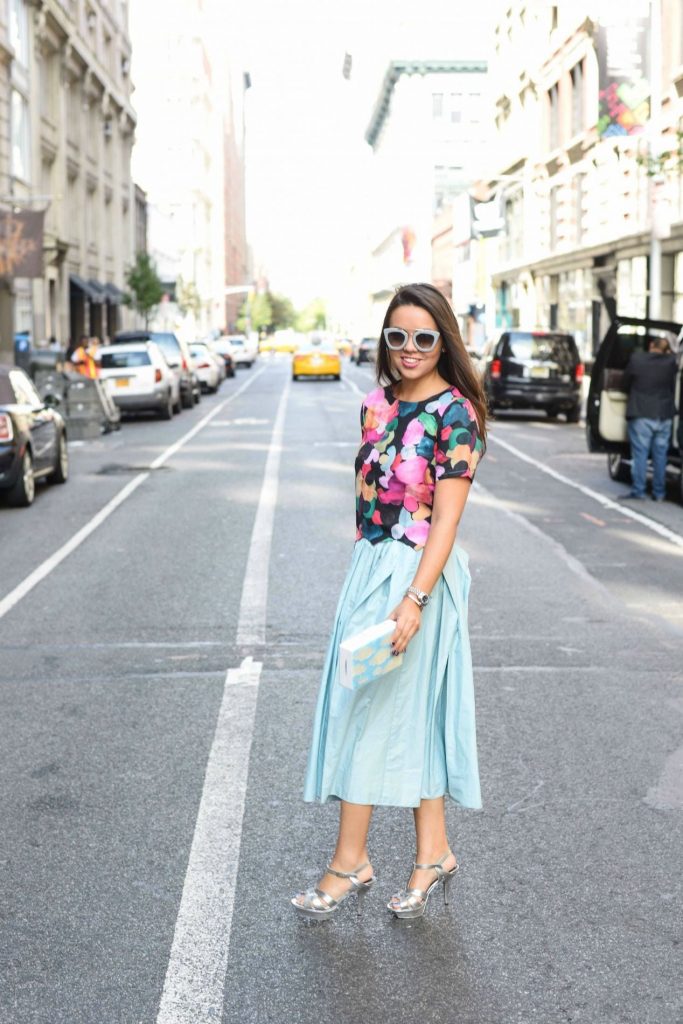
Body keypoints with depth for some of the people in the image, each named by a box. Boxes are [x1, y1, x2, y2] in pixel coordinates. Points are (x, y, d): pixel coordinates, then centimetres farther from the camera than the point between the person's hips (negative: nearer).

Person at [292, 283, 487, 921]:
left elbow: (447, 517, -18)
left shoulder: (456, 414, -14)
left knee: (371, 711, -2)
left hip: (417, 575, -7)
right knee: (409, 714, 12)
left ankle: (349, 863, 11)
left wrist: (414, 600, -24)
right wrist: (364, 574, 15)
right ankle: (433, 855, 23)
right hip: (369, 567, 7)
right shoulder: (379, 405, 8)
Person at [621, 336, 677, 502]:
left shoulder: (636, 359, -7)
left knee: (640, 453, 1)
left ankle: (638, 491, -1)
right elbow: (674, 387, 11)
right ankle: (659, 492, 11)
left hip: (641, 415, -2)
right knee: (660, 454, 8)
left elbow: (626, 383, 5)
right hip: (665, 415, 3)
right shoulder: (671, 362, -3)